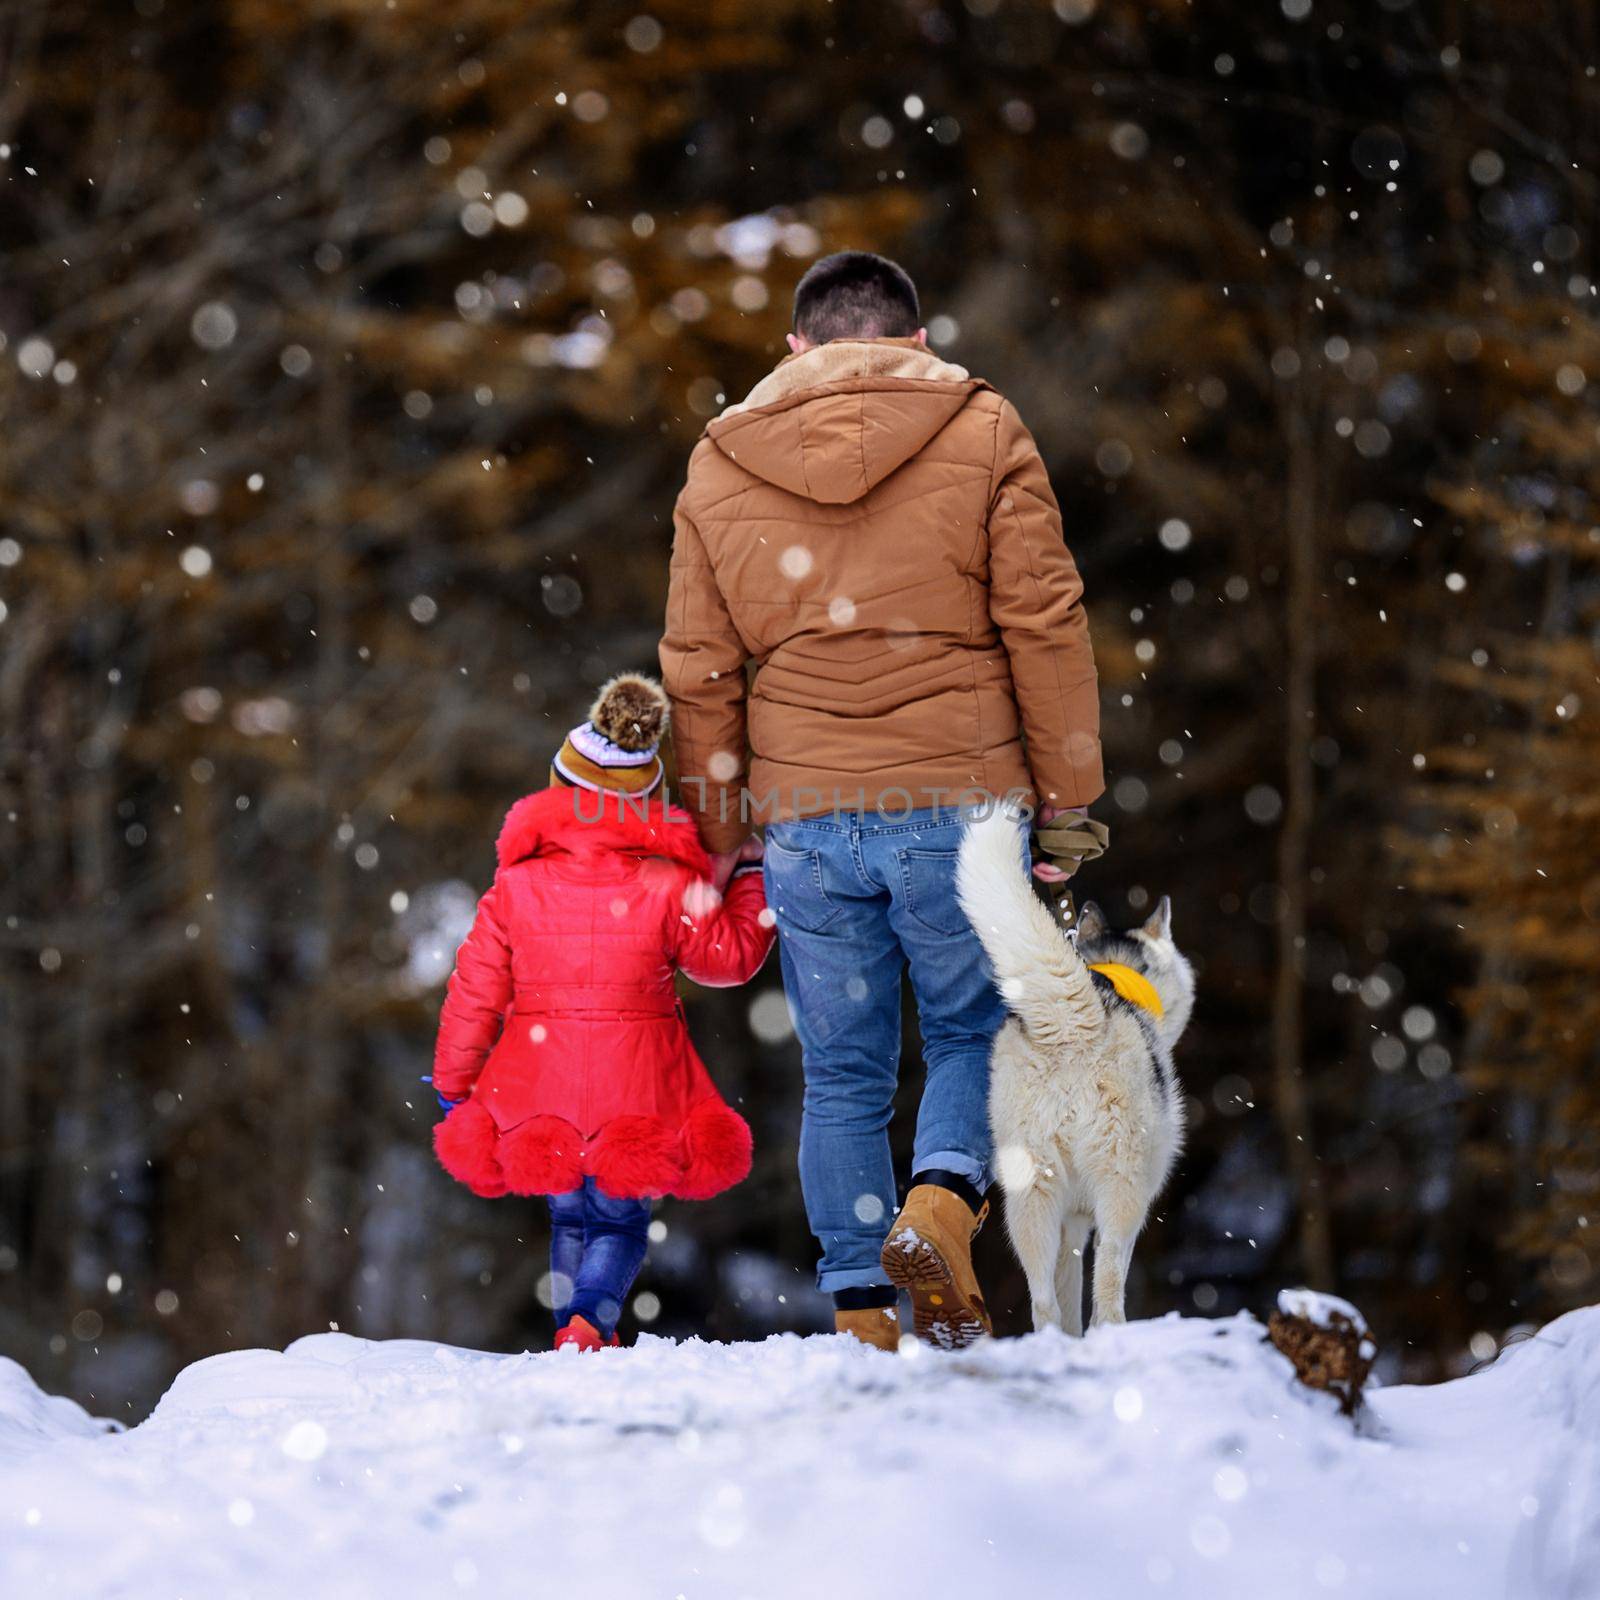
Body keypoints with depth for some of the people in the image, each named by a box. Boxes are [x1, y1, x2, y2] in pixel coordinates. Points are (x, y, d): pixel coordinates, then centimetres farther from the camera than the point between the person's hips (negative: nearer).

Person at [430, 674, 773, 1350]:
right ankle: (590, 1319, -14)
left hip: (540, 1087, 2)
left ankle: (576, 1330, 18)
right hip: (635, 1089, -2)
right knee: (620, 1220, 11)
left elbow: (475, 991, 1)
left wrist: (452, 1082, 11)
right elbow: (730, 958, 4)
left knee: (569, 1216, 22)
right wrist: (751, 880, 18)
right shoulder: (670, 886, -7)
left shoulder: (516, 886, -2)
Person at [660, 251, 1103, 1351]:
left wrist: (720, 829, 19)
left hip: (804, 818, 2)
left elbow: (699, 671, 11)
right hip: (959, 805, -2)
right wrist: (1067, 794, 3)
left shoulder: (719, 462, 10)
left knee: (842, 1077, 11)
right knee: (977, 1035, 13)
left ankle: (863, 1321, 8)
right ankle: (943, 1197, -14)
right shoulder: (983, 433, 2)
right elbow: (1044, 626, -3)